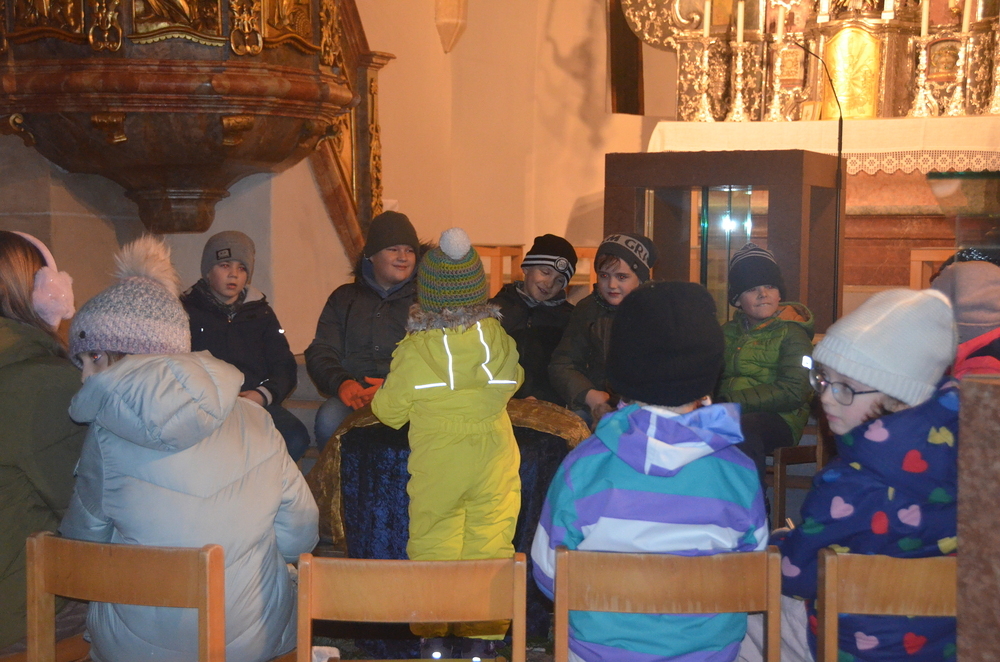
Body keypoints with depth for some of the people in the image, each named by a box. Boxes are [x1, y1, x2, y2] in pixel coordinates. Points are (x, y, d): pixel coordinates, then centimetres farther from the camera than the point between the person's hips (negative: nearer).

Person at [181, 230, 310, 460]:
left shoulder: (260, 312, 23)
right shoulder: (186, 310, 14)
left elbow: (285, 368, 17)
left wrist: (263, 394, -5)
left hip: (256, 404, 3)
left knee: (295, 438, -28)